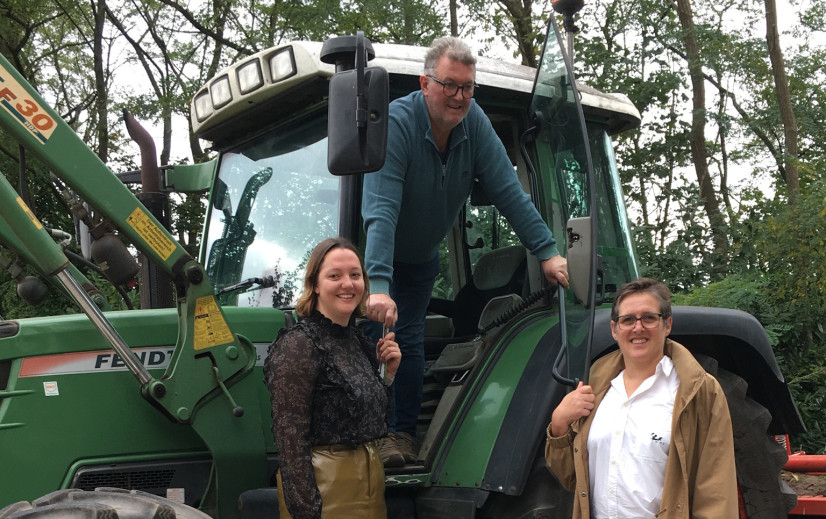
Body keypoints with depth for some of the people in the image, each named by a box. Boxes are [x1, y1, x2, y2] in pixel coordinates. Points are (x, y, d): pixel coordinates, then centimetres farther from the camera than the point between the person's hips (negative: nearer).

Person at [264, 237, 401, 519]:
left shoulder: (357, 340, 8)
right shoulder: (298, 344, -15)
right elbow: (290, 437, -19)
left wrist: (388, 373, 1)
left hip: (370, 480, 8)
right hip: (324, 488, -8)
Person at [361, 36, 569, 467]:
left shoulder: (473, 122, -17)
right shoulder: (395, 123, -33)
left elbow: (508, 192, -15)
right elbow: (380, 211, -43)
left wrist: (548, 252, -23)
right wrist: (378, 285, -53)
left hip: (421, 258, 4)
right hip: (372, 252, -4)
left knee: (407, 340, 0)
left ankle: (402, 433, 8)